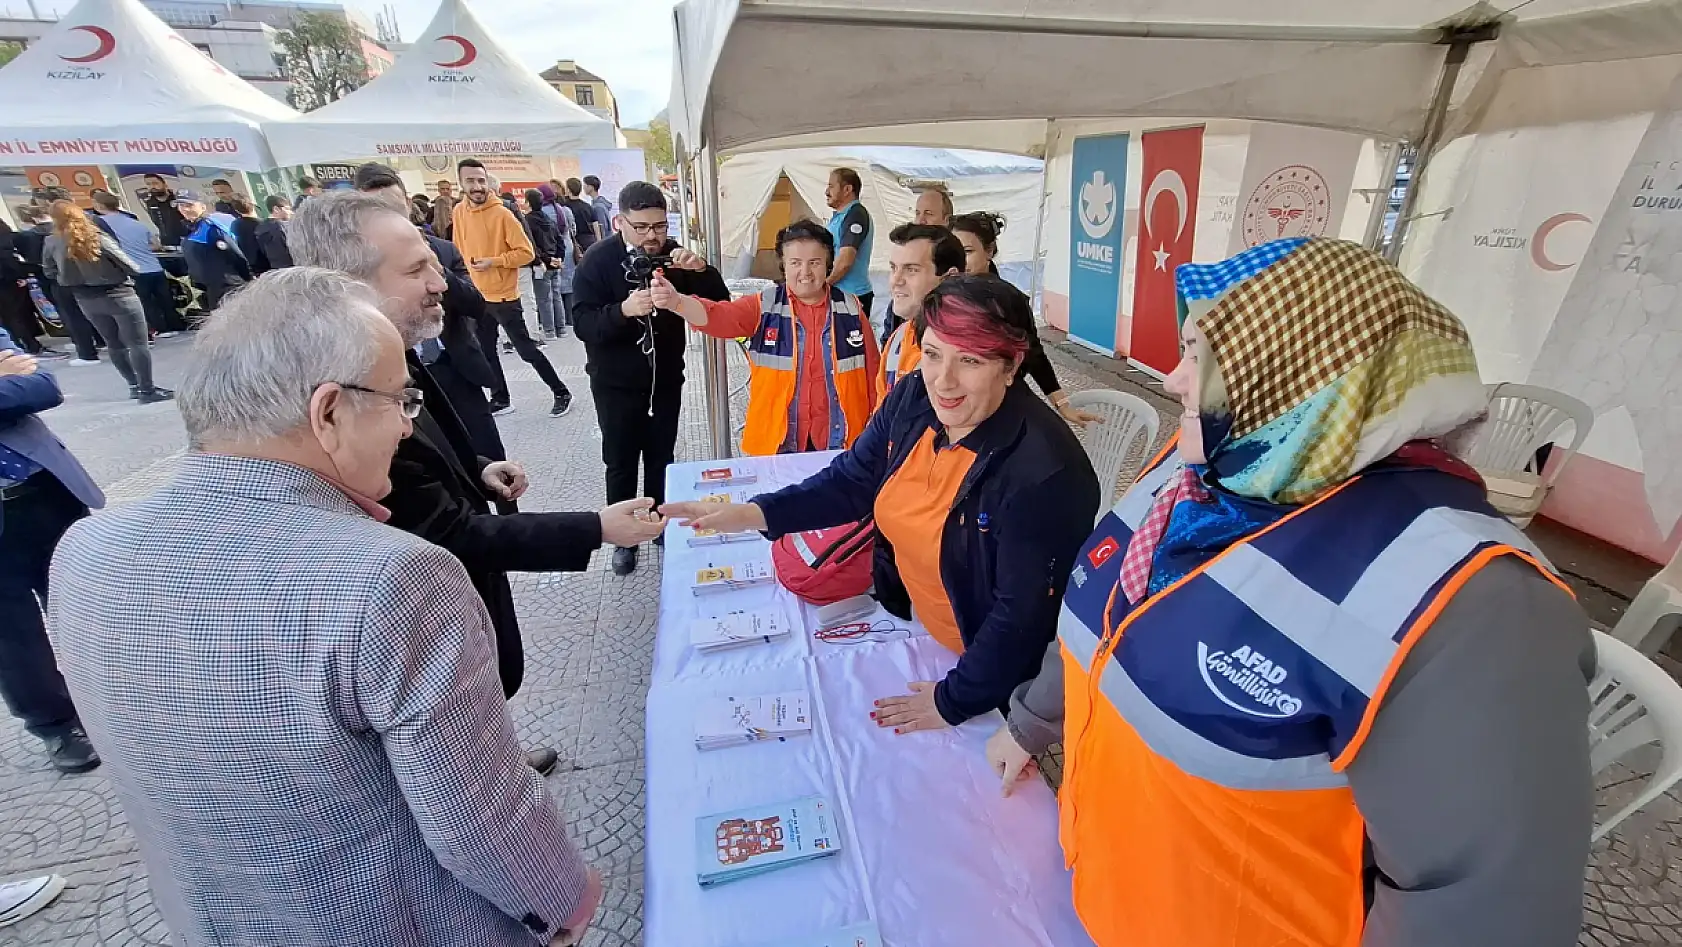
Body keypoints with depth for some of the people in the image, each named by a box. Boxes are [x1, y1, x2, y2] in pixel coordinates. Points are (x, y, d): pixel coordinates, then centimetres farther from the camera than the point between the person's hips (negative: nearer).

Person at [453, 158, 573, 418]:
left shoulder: (502, 214, -14)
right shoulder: (459, 212, 4)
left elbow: (526, 252, -14)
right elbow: (460, 249, 16)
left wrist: (493, 261, -20)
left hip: (504, 295, -6)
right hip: (477, 295, 7)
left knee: (526, 349, -3)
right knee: (485, 351, 13)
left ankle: (562, 393, 9)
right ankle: (500, 399, 27)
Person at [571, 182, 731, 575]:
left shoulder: (673, 255, -4)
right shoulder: (597, 261, -12)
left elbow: (719, 301, -8)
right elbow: (583, 323, -19)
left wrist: (700, 270, -27)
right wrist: (623, 310, -38)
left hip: (667, 377, 3)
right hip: (616, 383, -2)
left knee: (662, 457, 14)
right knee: (621, 462, 6)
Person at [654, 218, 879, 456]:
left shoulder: (850, 309, 0)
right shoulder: (764, 307, -4)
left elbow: (871, 370, 5)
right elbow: (717, 317, -19)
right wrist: (676, 302, -40)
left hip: (840, 442, 1)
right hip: (775, 442, -1)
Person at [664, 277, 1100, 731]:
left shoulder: (1042, 473, -34)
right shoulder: (913, 398, -13)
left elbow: (1023, 616, -27)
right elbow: (851, 481, -2)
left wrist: (954, 700, -18)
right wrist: (753, 513, -13)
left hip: (991, 674, -5)